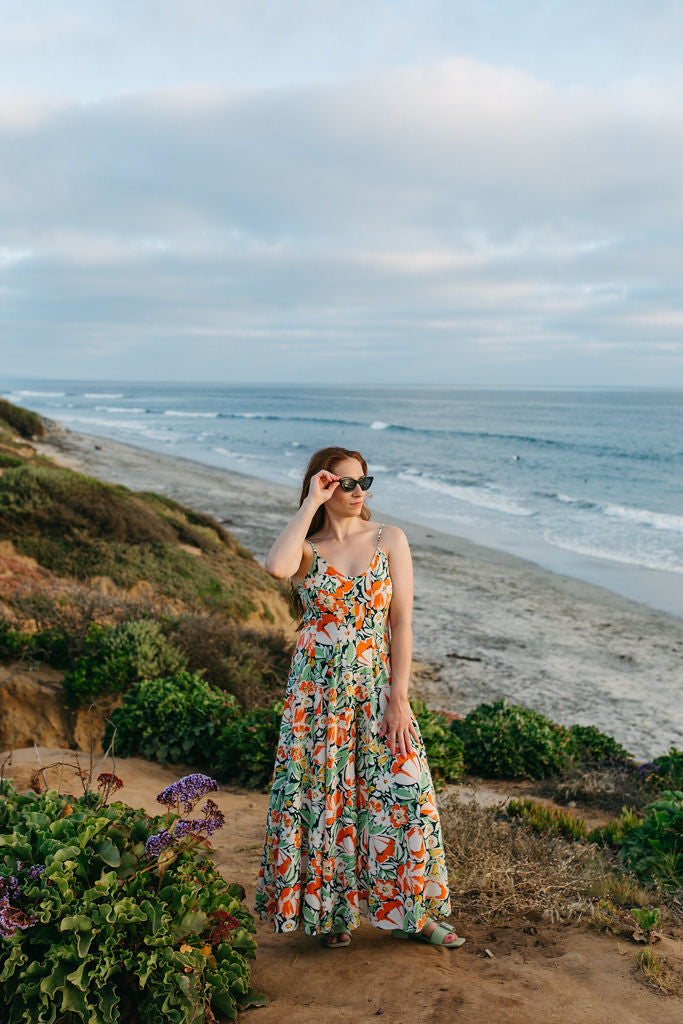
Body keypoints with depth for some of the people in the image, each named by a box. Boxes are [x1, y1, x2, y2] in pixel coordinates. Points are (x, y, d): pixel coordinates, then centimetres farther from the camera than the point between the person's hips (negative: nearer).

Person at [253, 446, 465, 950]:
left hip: (376, 686, 0)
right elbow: (277, 567, -26)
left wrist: (399, 697, -10)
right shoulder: (307, 549, 1)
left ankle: (410, 911, 18)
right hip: (316, 690, 0)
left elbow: (402, 622, -3)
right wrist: (311, 504, -16)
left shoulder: (389, 540, 1)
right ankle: (328, 910, 24)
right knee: (320, 795, 5)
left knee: (403, 792, -1)